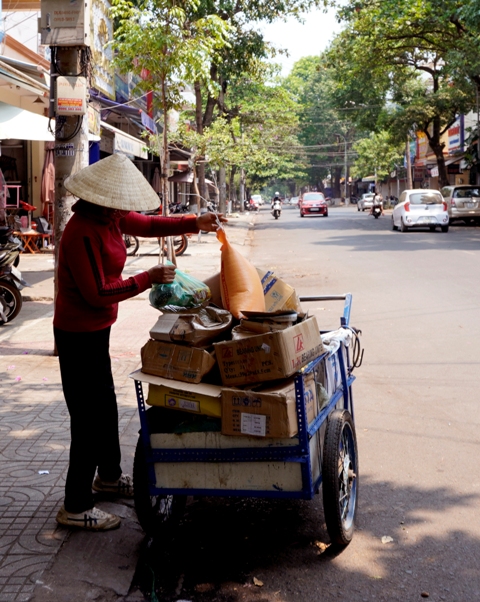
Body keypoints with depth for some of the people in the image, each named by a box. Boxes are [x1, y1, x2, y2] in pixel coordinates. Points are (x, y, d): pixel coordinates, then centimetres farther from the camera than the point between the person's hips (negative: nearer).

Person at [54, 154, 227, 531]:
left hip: (95, 330, 10)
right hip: (79, 334, -10)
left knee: (105, 405, 23)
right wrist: (149, 279, -21)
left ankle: (109, 475, 44)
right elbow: (97, 294, -26)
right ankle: (76, 508, 7)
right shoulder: (82, 233, -26)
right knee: (89, 417, -4)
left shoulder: (109, 218, 3)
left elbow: (149, 225, 18)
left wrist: (195, 223, 7)